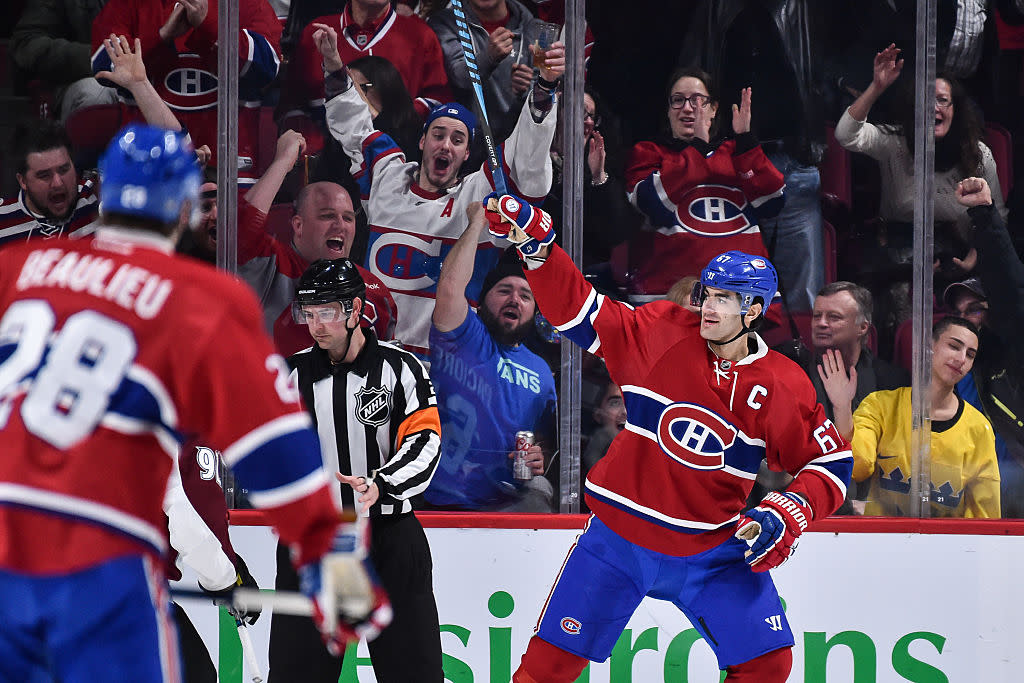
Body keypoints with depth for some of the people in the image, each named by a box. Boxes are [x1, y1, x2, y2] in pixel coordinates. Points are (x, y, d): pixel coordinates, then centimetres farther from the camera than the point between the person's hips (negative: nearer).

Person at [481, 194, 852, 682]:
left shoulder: (783, 388, -7)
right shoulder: (661, 334, -7)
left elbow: (830, 465, -1)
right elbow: (578, 311, -5)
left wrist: (784, 516, -17)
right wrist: (535, 245, -17)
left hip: (714, 550, 1)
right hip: (619, 536, -1)